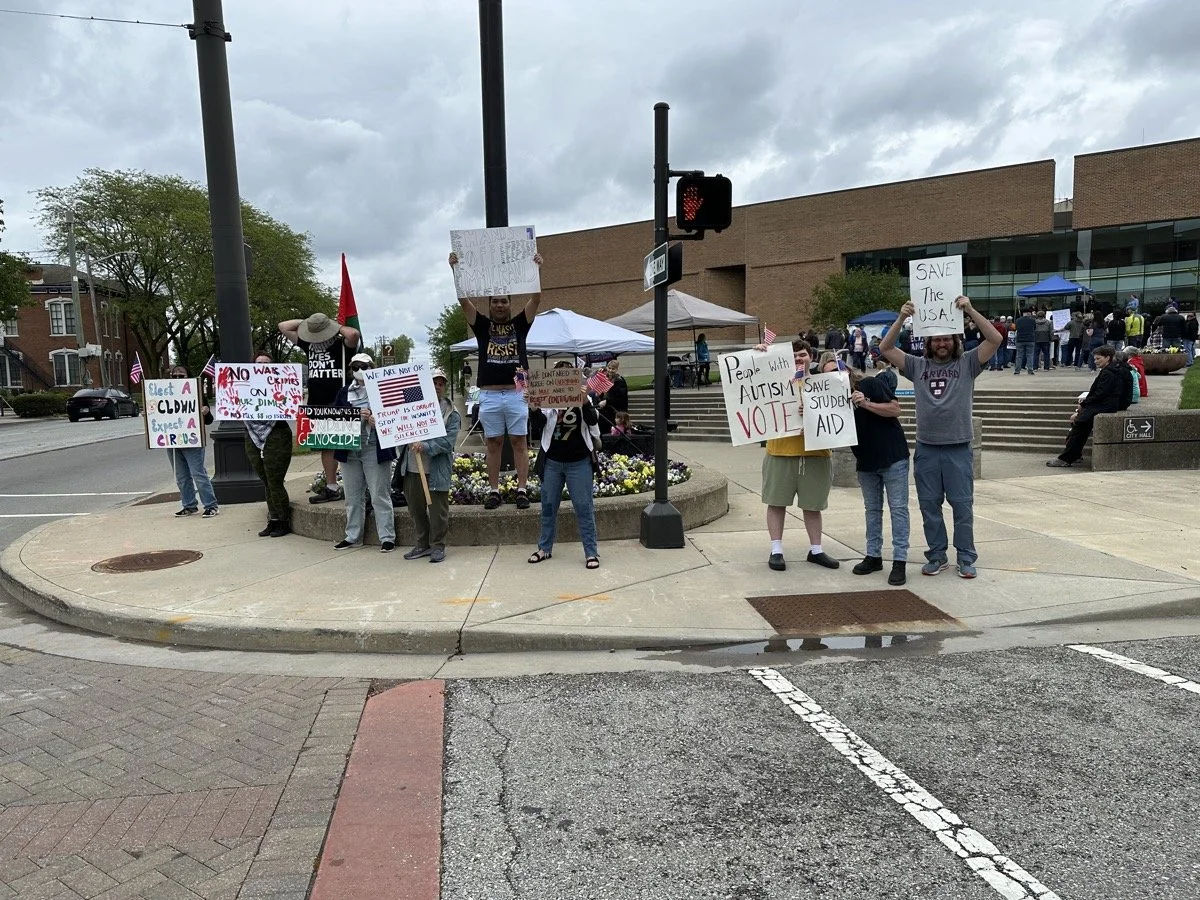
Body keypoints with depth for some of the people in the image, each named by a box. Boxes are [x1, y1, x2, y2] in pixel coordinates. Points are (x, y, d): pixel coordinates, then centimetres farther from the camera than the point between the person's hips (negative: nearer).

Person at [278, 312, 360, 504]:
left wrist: (338, 327, -8)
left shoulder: (342, 345, -4)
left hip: (339, 403, -7)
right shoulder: (309, 344, 12)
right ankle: (331, 487, 20)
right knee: (326, 445, 12)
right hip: (316, 405, 7)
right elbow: (283, 327, 19)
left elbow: (354, 334, -27)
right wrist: (305, 322, 11)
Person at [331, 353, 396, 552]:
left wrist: (374, 419, -20)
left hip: (374, 449, -5)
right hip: (349, 450, 5)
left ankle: (387, 538, 4)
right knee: (353, 496, 13)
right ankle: (353, 537, 23)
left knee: (380, 496, -2)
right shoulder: (344, 392, 14)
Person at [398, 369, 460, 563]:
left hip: (436, 470, -4)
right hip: (412, 468, 5)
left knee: (437, 510, 1)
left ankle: (438, 546, 14)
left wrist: (425, 447, -24)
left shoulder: (451, 413, -1)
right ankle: (421, 544, 26)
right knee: (415, 508, 13)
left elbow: (448, 441, -12)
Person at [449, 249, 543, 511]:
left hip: (516, 394, -1)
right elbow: (464, 299, -1)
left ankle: (522, 490, 6)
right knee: (493, 444, 6)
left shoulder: (520, 324, 8)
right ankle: (494, 491, 12)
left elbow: (536, 298, -3)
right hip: (489, 395, 1)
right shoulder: (482, 325, 9)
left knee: (519, 442, 3)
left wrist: (535, 269, -13)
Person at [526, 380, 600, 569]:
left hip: (579, 463, -2)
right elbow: (539, 422, -10)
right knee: (548, 506, 11)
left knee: (584, 507, -1)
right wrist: (534, 407, -31)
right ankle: (545, 548, 25)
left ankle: (591, 552, 5)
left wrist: (584, 401, -33)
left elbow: (593, 420, -15)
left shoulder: (583, 398, 0)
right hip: (552, 462, 2)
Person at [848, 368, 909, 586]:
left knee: (898, 508, -3)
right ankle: (873, 556, 20)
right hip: (866, 462, 6)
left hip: (893, 457, -5)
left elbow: (895, 409, -15)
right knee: (872, 509, 12)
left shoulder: (872, 384, -10)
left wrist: (866, 404, -27)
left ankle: (900, 561, -2)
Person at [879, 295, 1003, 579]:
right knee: (929, 505, 9)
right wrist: (901, 318, -10)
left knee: (962, 505, 4)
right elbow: (885, 348, 2)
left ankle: (966, 558, 15)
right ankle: (937, 556, 22)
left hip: (958, 448, -2)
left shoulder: (967, 363, 2)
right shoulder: (918, 366, 7)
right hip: (926, 448, 2)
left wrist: (970, 310, -16)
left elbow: (996, 339, -10)